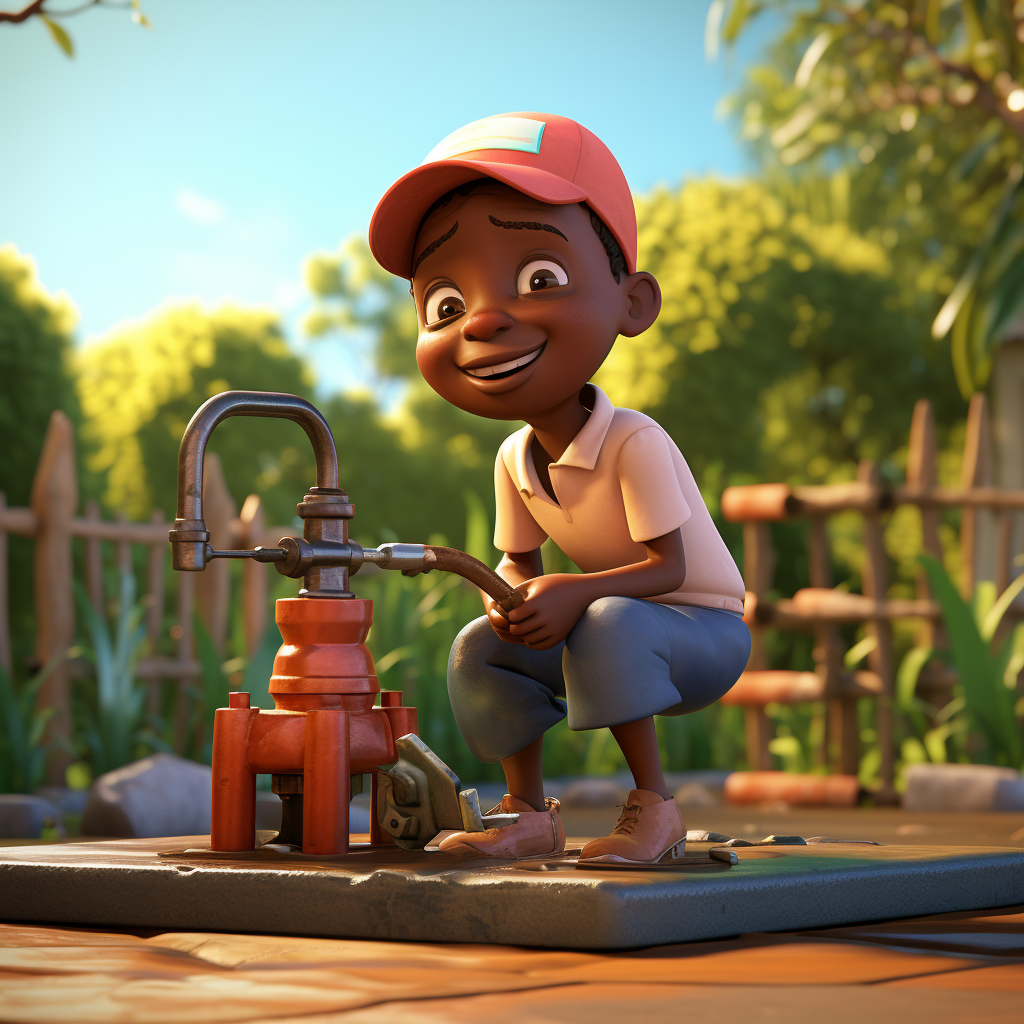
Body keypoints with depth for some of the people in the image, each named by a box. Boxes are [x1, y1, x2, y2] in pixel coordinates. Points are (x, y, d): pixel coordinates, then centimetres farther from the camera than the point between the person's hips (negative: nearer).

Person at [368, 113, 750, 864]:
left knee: (610, 625, -35)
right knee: (479, 648, -3)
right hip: (614, 628, 7)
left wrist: (575, 592, -39)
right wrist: (511, 598, -17)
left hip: (704, 626, -7)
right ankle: (530, 815, 6)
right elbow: (519, 561, 7)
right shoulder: (515, 460, -4)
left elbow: (669, 566, -26)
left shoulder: (634, 444, -26)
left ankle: (655, 807, -22)